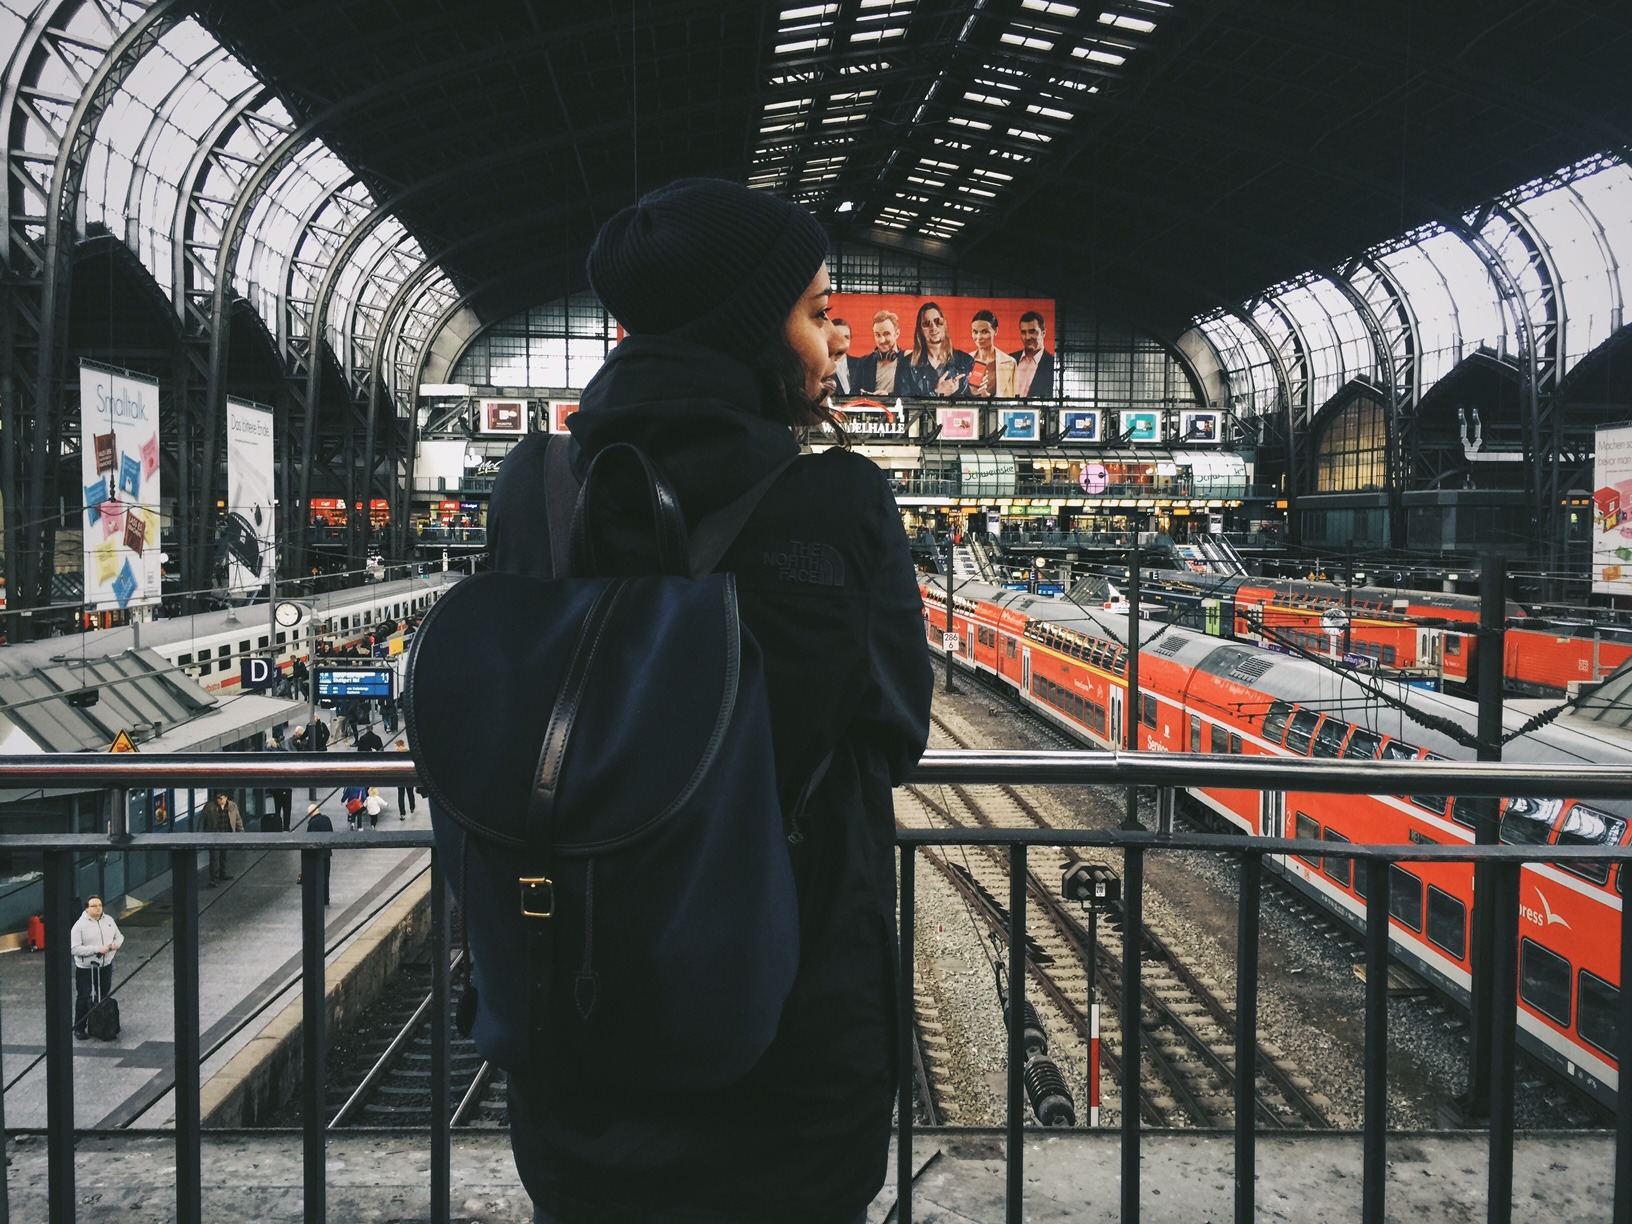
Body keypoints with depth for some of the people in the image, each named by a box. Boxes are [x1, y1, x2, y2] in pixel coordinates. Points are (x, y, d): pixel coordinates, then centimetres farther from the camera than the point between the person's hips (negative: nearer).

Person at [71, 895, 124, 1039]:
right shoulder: (80, 925, -15)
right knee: (83, 997, 3)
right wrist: (96, 949, -26)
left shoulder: (109, 920, 2)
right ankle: (79, 1027, 16)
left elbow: (119, 936, 14)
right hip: (85, 968, -5)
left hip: (106, 966, 5)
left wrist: (117, 943, -10)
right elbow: (74, 949, -20)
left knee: (104, 996, 16)